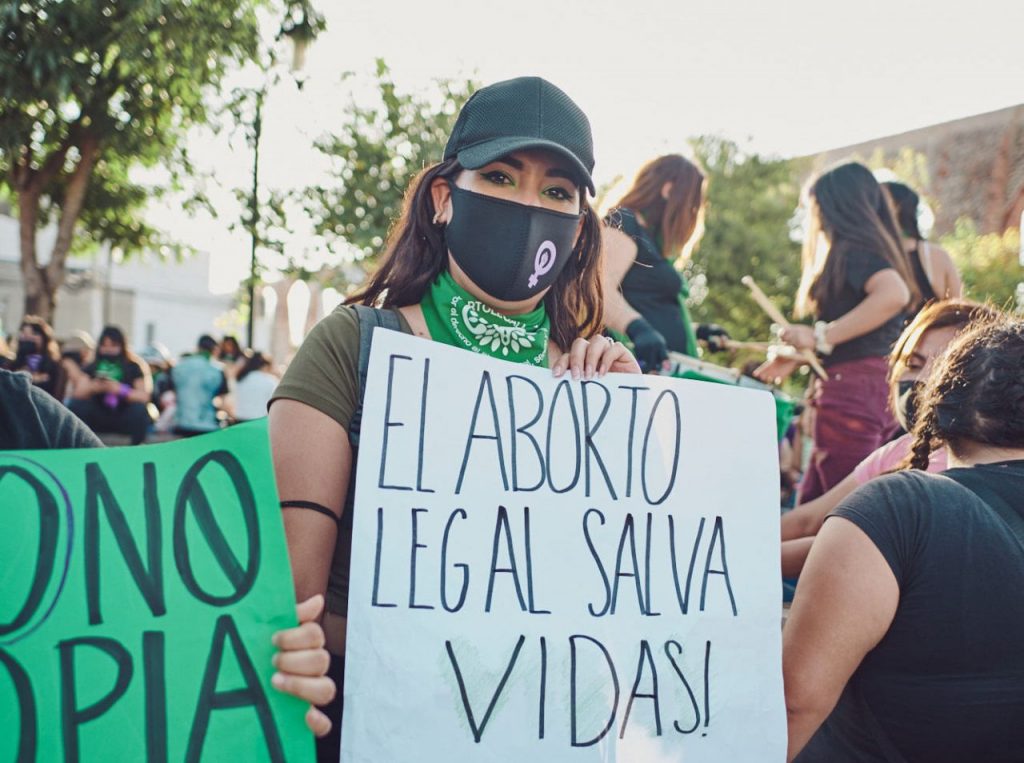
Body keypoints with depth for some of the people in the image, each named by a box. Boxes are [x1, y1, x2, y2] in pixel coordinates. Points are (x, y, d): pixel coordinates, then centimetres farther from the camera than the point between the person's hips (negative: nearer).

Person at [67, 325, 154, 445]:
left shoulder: (133, 367, 3)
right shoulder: (92, 367, 9)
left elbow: (144, 396, -11)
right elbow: (78, 393, -5)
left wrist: (121, 390, -27)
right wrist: (91, 388, -26)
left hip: (124, 420, -2)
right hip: (98, 419, 2)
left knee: (139, 408, -32)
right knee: (75, 404, -22)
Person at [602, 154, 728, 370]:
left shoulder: (654, 240, 27)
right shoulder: (621, 223, -2)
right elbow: (600, 289, -20)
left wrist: (696, 330, 24)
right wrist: (637, 328, -36)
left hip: (667, 369, 9)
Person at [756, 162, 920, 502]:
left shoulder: (853, 248, -9)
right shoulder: (870, 247, 20)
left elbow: (894, 294, -29)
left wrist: (822, 337, -25)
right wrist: (799, 357, 27)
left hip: (852, 390, -10)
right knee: (812, 503, 14)